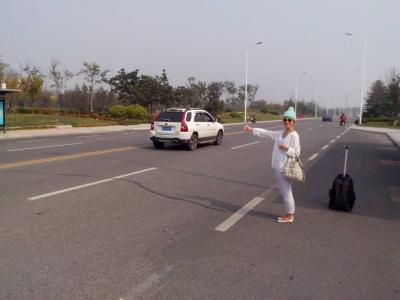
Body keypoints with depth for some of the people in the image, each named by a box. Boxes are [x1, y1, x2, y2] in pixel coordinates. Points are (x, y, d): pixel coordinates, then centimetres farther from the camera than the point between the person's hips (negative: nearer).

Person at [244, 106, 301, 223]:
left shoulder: (294, 135, -10)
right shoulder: (280, 133, 12)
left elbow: (297, 152, -11)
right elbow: (266, 133, 15)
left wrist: (286, 148, -21)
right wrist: (251, 129, 13)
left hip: (285, 168, -8)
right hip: (277, 166, 8)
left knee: (286, 191, 0)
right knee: (283, 192, 14)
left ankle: (290, 216, 12)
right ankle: (289, 214, 24)